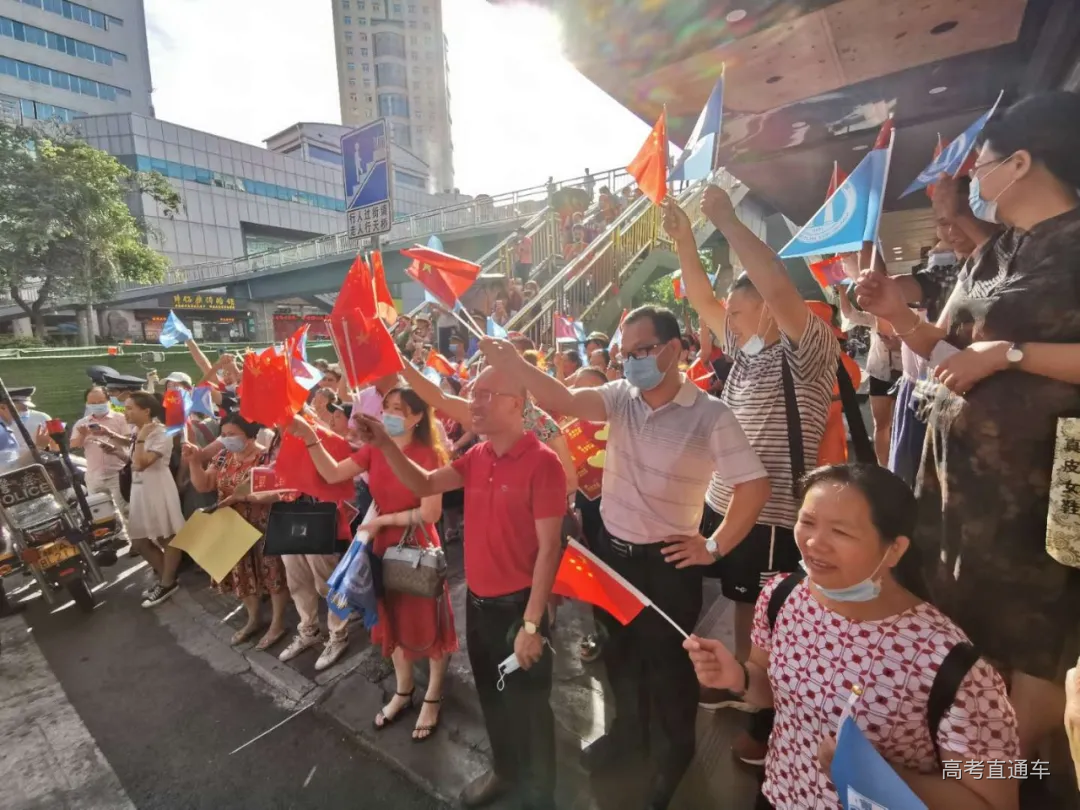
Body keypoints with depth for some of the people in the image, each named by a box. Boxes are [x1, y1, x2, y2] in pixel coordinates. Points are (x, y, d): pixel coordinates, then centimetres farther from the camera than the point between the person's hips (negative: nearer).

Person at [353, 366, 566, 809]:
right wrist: (386, 444, -9)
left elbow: (549, 548, -20)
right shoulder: (477, 456, 1)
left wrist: (531, 624, -18)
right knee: (492, 698, 26)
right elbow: (424, 485, 4)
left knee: (528, 708, 15)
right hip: (477, 602, 7)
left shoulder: (542, 463, -22)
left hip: (517, 606, -7)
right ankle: (504, 770, 52)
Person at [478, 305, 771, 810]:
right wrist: (511, 363, -34)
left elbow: (754, 486, -13)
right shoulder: (619, 397, -5)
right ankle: (628, 728, 53)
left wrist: (715, 547, -10)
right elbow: (562, 401, -20)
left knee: (667, 664, 15)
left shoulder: (710, 415, -16)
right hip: (613, 550, 5)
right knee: (619, 651, 24)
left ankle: (673, 755, 45)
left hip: (667, 561, -4)